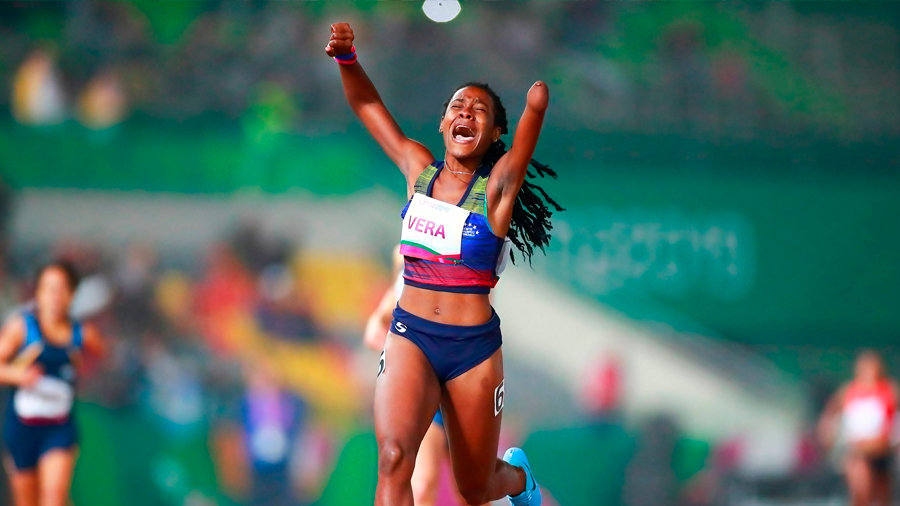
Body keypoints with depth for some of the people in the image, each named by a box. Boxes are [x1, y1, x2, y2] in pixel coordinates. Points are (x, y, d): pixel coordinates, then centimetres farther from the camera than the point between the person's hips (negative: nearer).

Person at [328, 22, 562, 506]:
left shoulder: (498, 185, -5)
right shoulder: (420, 170, 4)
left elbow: (537, 105, -18)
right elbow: (366, 103, 7)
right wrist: (346, 57, -7)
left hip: (474, 346, -1)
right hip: (410, 337, 1)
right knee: (393, 456, -26)